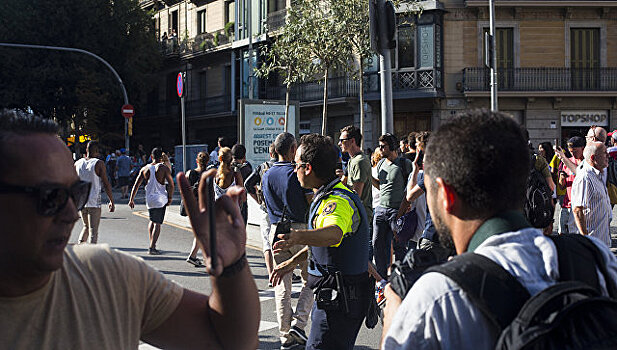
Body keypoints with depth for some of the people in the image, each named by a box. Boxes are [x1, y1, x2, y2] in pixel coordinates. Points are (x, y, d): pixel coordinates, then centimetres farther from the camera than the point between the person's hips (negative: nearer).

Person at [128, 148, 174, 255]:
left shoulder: (145, 169, 5)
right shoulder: (164, 168, -6)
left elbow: (136, 185, 5)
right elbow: (171, 184, -11)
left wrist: (131, 199, 10)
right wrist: (170, 198, 1)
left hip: (149, 199, 4)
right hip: (160, 199, -4)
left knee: (152, 221, 23)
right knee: (157, 223, -1)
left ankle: (152, 245, 22)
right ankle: (152, 247, -11)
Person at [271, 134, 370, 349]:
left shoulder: (338, 201, -22)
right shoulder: (330, 196, 14)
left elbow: (333, 234, -45)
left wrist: (299, 237, -62)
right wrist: (292, 262, 31)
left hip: (340, 298, -11)